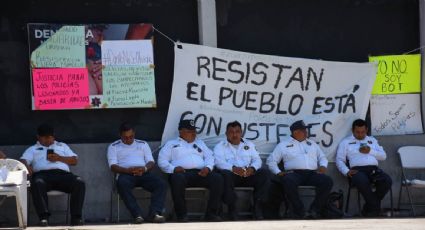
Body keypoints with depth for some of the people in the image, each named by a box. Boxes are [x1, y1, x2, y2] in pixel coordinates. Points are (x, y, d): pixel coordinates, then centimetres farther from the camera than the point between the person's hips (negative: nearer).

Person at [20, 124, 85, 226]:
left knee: (80, 183, -29)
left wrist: (59, 158, 4)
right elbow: (23, 160, 11)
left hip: (62, 173, 2)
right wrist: (27, 167, -15)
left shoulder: (62, 146, 35)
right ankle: (43, 217, -48)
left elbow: (75, 160, 22)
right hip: (42, 174, -2)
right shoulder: (33, 149, 30)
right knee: (37, 184, -40)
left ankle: (76, 218, -34)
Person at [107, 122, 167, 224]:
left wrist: (144, 168, -12)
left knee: (161, 184, -27)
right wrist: (128, 170, -17)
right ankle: (137, 215, -43)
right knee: (122, 184, -40)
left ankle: (154, 213, -37)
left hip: (144, 173, 3)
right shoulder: (114, 147, 15)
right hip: (126, 174, -3)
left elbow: (151, 162, 13)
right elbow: (113, 166, 2)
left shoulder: (143, 144, 23)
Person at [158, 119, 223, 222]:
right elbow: (162, 161, 11)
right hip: (182, 173, -3)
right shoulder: (171, 144, 23)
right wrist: (173, 168, -10)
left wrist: (208, 167, -2)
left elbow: (209, 157, 22)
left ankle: (211, 213, -25)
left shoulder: (199, 143, 34)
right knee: (178, 179, -40)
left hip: (201, 173, 3)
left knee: (217, 178, -27)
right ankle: (182, 215, -32)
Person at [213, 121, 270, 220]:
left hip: (248, 174, 3)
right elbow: (219, 162, -9)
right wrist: (234, 168, -28)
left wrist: (252, 168, -15)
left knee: (264, 174, -24)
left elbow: (257, 160, 10)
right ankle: (231, 208, -25)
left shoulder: (249, 144, 22)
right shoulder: (220, 146, 10)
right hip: (231, 173, -3)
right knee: (225, 175, -38)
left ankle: (258, 206, -19)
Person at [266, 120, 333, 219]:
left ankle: (315, 210, -23)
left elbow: (322, 158, 28)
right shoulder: (283, 145, 18)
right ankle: (300, 211, -32)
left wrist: (323, 166, 5)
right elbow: (271, 160, 15)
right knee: (288, 182, -40)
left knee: (327, 181, -27)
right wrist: (278, 172, -1)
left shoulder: (312, 144, 28)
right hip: (294, 173, -3)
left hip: (312, 173, 3)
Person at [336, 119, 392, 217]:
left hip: (373, 169, 3)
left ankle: (369, 208, -15)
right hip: (357, 170, -3)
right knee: (362, 182, -41)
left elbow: (383, 156, 19)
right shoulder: (346, 142, 18)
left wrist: (370, 151, 2)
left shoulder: (372, 140, 28)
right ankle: (375, 208, -23)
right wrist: (347, 171, -10)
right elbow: (339, 160, 9)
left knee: (387, 181, -29)